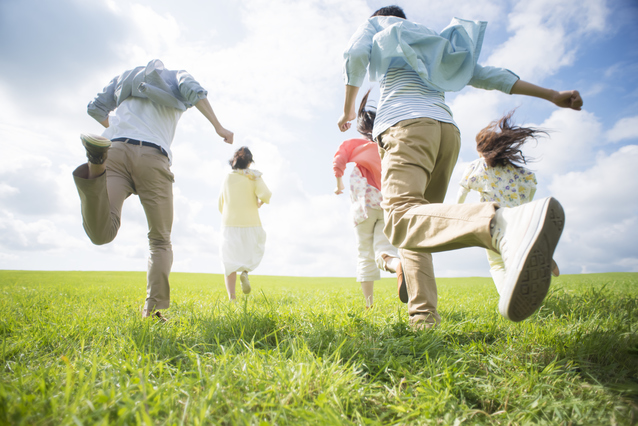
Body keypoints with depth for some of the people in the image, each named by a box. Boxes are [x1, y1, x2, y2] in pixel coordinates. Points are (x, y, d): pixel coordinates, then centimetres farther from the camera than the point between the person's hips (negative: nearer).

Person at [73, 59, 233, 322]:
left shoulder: (125, 76, 36)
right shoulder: (178, 77, 27)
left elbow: (96, 108, 29)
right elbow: (194, 92, 2)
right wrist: (218, 127, 2)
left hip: (116, 151, 2)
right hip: (153, 158, -2)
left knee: (102, 234, -18)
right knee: (160, 240, 10)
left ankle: (96, 165, -43)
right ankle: (154, 307, -7)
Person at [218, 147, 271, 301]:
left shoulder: (227, 178, 7)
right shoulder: (254, 177, -1)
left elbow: (221, 206, 13)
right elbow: (265, 194, -18)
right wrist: (261, 202, 4)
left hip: (230, 225, 2)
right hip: (250, 225, -1)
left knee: (230, 262, 6)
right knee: (252, 255, 21)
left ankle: (231, 298, -5)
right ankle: (245, 272, -9)